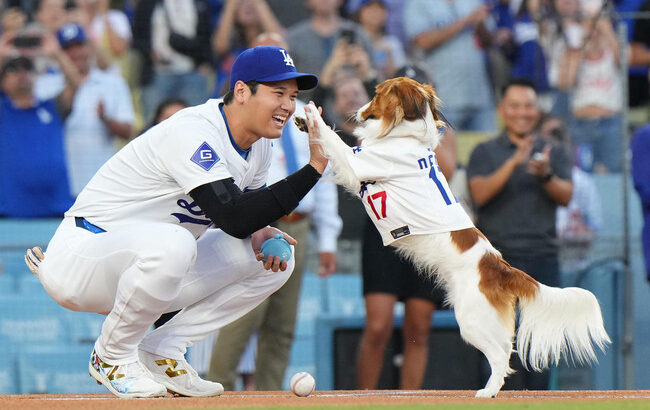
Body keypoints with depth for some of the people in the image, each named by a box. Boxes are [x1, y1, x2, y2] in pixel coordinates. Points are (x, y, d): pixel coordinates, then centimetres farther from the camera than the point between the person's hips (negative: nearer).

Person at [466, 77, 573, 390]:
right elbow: (480, 193, -7)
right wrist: (512, 164, -20)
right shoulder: (486, 153, 9)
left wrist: (545, 175, -20)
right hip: (498, 254, -2)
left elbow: (566, 196, 1)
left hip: (542, 255, 2)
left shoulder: (554, 153, 15)